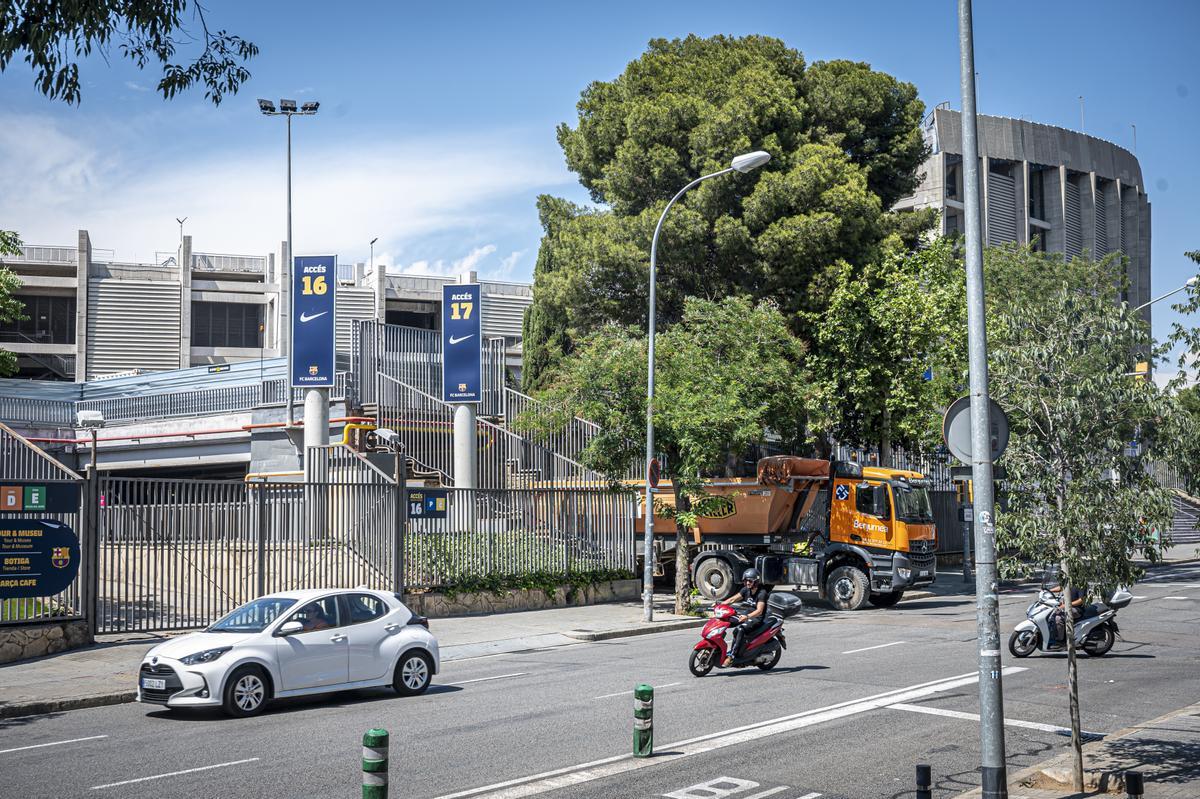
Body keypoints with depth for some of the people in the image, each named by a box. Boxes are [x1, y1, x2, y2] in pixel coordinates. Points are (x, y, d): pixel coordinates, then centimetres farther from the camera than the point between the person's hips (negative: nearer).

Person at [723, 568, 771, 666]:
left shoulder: (762, 593, -15)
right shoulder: (746, 590, 7)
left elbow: (759, 611, -27)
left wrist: (747, 616, -44)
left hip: (758, 618, -8)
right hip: (747, 616, 8)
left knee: (740, 629, -33)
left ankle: (731, 657, -37)